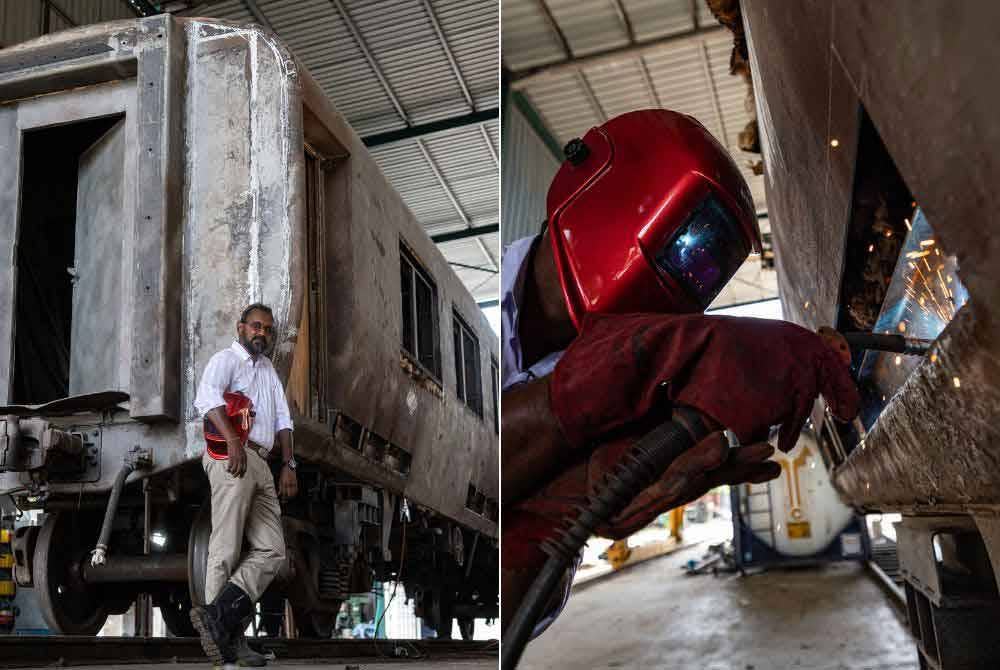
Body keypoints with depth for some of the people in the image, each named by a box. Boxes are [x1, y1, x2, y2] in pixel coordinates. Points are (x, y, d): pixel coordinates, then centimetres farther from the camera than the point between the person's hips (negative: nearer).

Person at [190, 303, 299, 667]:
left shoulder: (269, 370, 28)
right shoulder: (226, 359, 3)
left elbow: (282, 418, 22)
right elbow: (207, 396, -18)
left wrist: (289, 464, 9)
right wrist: (233, 439, -32)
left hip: (260, 466, 8)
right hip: (232, 458, -8)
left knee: (271, 549, -3)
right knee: (227, 549, -9)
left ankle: (217, 619, -10)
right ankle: (229, 637, -9)